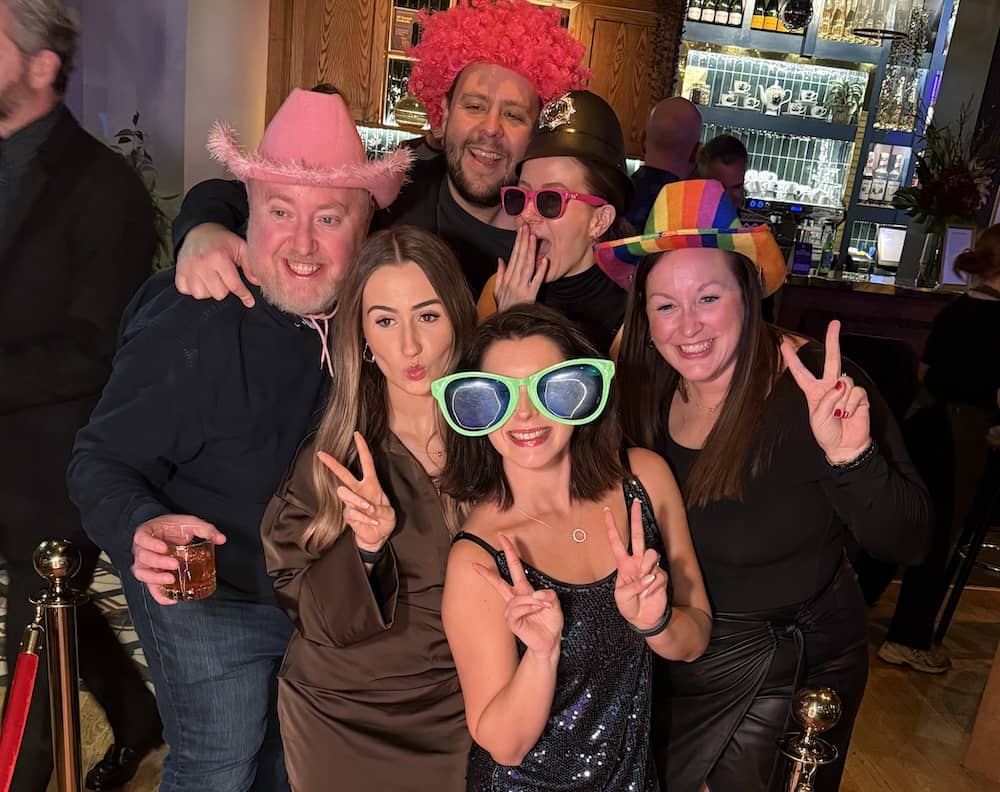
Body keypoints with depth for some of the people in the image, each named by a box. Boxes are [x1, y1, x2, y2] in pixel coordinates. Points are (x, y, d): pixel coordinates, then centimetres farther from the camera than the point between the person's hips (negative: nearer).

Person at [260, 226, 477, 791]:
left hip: (464, 715, 0)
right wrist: (363, 546, -28)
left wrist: (397, 529, -25)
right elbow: (310, 612, -11)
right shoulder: (329, 457, -12)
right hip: (341, 718, 0)